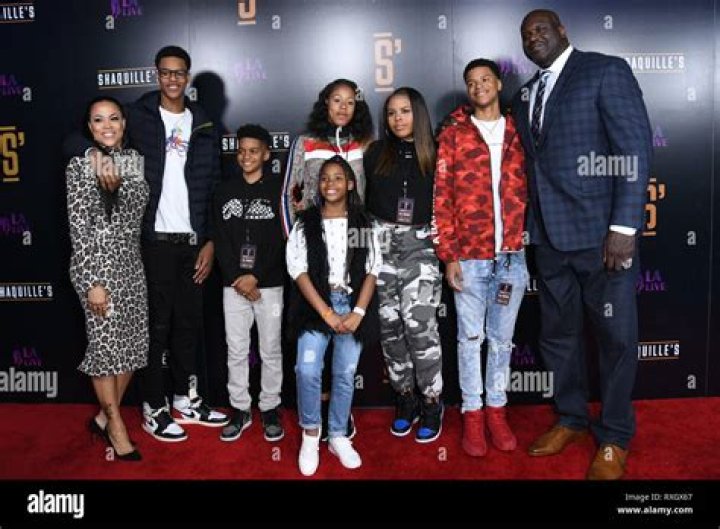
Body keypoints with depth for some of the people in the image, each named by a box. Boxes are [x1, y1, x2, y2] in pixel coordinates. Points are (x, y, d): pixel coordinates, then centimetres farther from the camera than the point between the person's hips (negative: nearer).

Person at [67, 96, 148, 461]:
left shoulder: (135, 159, 8)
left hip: (132, 263, 6)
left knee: (132, 344, 8)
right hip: (97, 263, -6)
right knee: (106, 344, 1)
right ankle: (117, 427, 17)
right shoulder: (79, 166, -7)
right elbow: (79, 228, -11)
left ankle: (104, 416, 27)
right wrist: (93, 282, -16)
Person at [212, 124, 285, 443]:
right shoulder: (224, 191, 8)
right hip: (233, 284, 2)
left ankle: (270, 408, 18)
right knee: (236, 350, 7)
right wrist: (236, 278, -8)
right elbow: (220, 240, 4)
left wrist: (255, 276, -13)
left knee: (270, 349, 5)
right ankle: (240, 409, 19)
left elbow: (280, 239, -6)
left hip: (269, 283, -2)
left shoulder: (279, 188, 0)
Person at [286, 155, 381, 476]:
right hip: (316, 305, -1)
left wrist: (358, 313, -9)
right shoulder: (305, 224, 5)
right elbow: (299, 270, -3)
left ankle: (338, 436, 20)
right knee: (307, 370, -14)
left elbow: (372, 270, 3)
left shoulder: (363, 224, 8)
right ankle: (310, 434, 6)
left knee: (346, 373, 3)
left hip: (353, 304, 1)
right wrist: (326, 313, -11)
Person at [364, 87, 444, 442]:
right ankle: (405, 400, 19)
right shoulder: (375, 154, 8)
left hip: (420, 247, -2)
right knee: (391, 327, 5)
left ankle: (431, 403, 4)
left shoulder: (435, 156, 3)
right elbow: (361, 199, 10)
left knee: (419, 325, -12)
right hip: (382, 246, 2)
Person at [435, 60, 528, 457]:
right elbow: (442, 198, -3)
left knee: (502, 338, 12)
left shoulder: (518, 134, 9)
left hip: (512, 256, 2)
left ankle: (496, 409, 25)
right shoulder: (453, 135, 1)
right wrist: (449, 256, -8)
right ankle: (473, 414, 20)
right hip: (469, 258, -2)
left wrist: (525, 239, 2)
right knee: (470, 338, 8)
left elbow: (529, 190, 11)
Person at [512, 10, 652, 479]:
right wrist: (529, 227, 7)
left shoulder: (606, 70, -3)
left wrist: (624, 227, -18)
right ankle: (572, 419, 33)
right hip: (549, 236, 6)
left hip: (601, 231, -6)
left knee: (616, 336, 5)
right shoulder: (525, 96, 16)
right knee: (558, 333, 15)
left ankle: (615, 437, 21)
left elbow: (636, 148, -11)